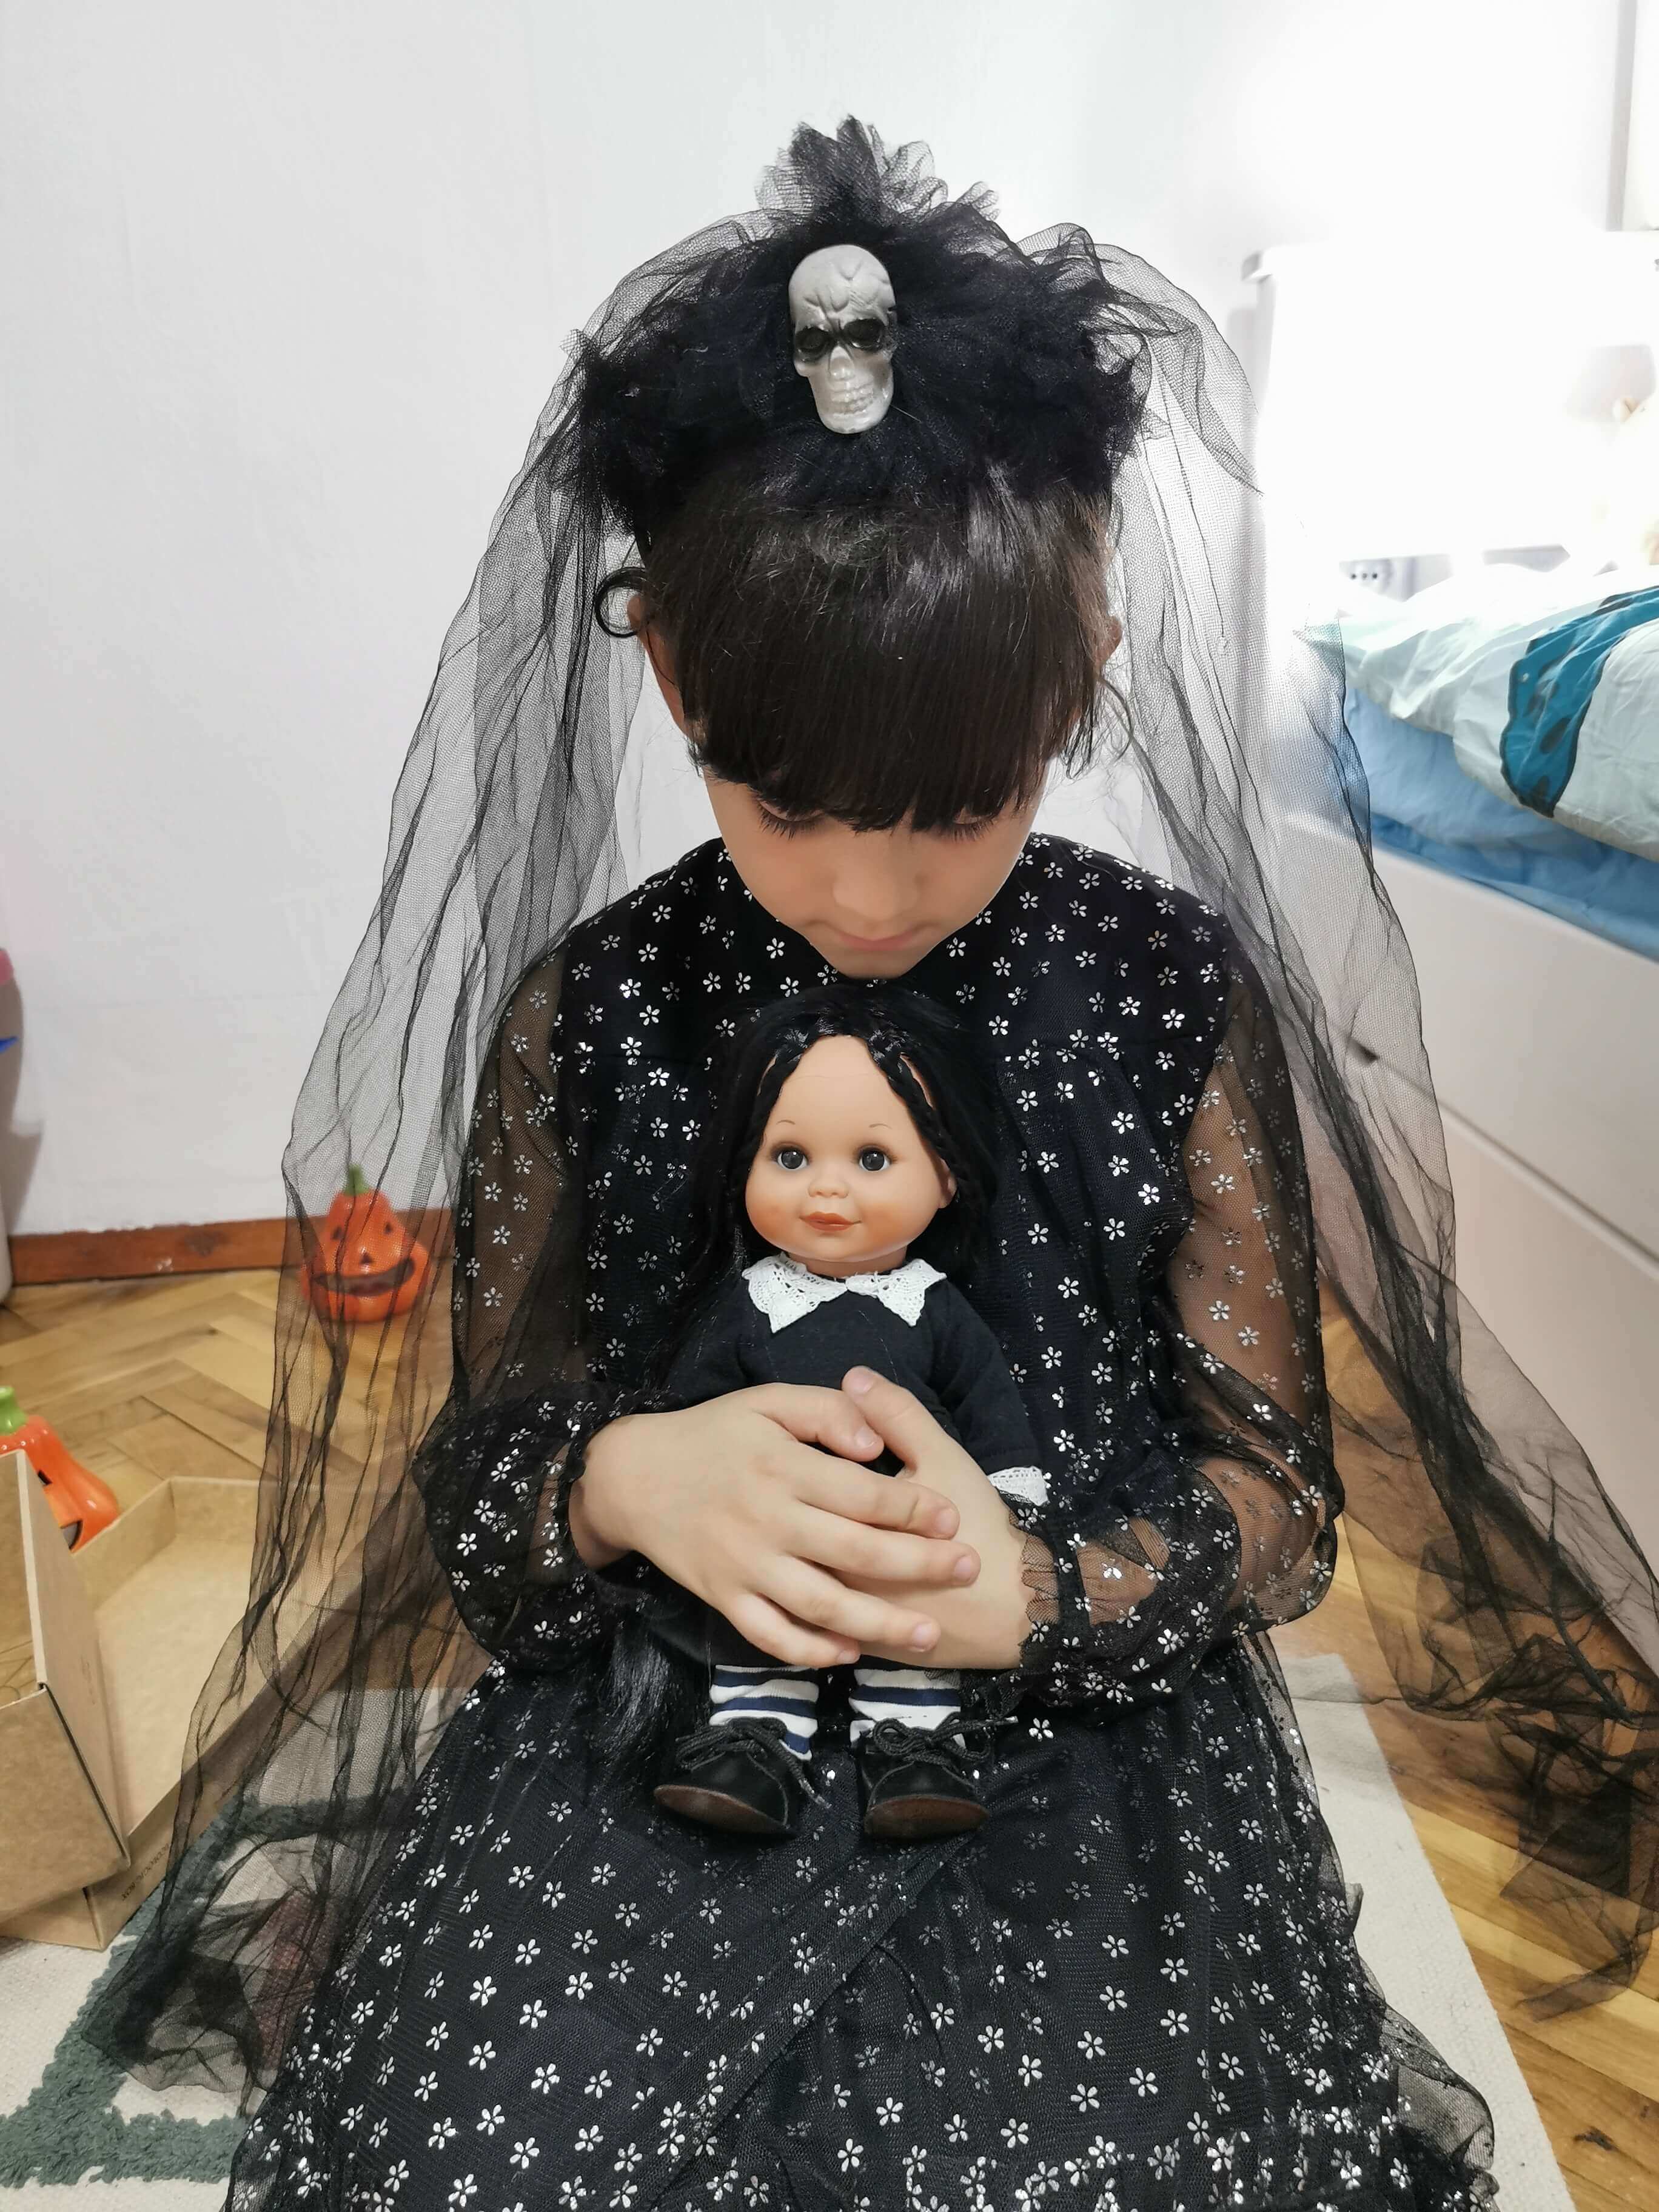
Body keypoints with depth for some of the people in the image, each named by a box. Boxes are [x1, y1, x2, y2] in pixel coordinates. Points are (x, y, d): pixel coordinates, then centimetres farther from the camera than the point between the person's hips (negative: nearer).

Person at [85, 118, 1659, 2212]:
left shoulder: (1170, 994, -6)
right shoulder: (590, 1010, -4)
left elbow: (1276, 1491, -3)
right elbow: (470, 1464, 3)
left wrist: (1043, 1593, -23)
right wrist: (623, 1482, -21)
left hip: (1085, 1722, 0)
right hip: (649, 1722, 1)